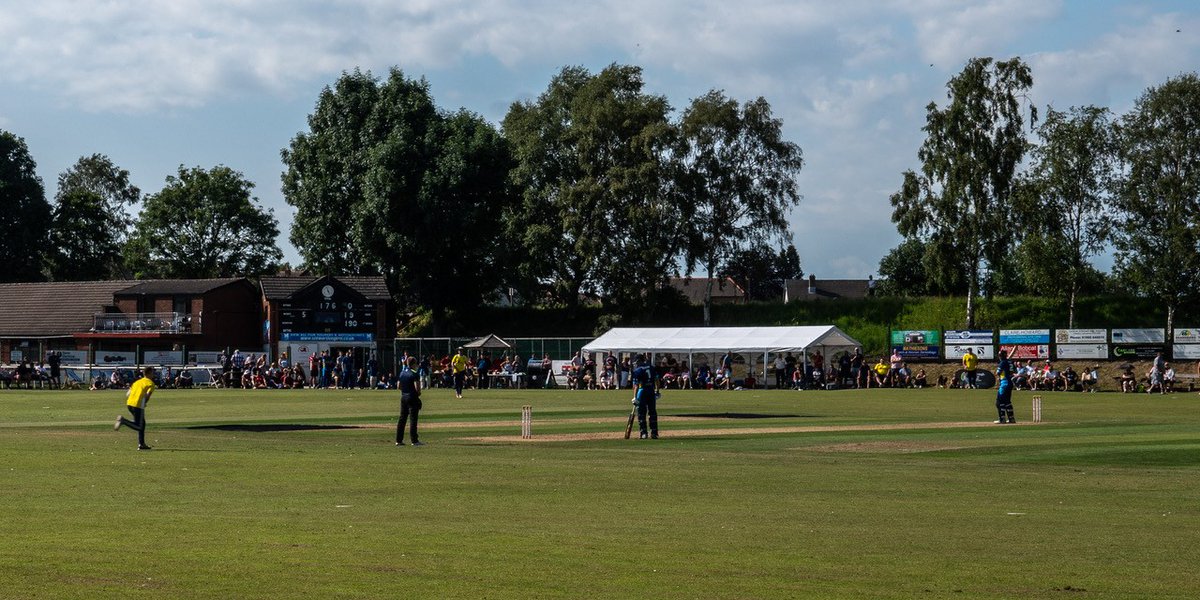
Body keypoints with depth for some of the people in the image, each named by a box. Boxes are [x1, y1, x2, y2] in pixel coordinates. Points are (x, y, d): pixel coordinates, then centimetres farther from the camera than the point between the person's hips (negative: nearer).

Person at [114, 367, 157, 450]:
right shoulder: (150, 383, 2)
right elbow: (147, 395, -12)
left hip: (129, 404, 8)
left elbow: (128, 394, 18)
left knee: (142, 423, 21)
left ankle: (142, 444, 21)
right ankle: (123, 421, -23)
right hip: (138, 405, -8)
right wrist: (144, 403, 3)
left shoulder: (137, 382, 23)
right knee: (139, 427, -3)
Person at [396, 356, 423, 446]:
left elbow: (399, 386, 14)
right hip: (412, 397, -7)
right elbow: (417, 387, -19)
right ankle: (414, 440, -6)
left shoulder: (402, 373, 10)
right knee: (413, 419, -5)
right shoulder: (414, 374, -13)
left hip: (403, 397, 7)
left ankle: (399, 440, 11)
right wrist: (419, 393, -1)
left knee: (402, 418, 11)